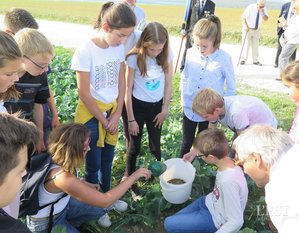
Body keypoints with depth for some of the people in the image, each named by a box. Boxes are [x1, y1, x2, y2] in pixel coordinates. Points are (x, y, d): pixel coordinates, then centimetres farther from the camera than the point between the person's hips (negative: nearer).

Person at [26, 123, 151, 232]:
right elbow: (105, 201, -36)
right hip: (45, 222, -7)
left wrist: (85, 184, -4)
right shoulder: (62, 176, -39)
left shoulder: (62, 161, -15)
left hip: (62, 205, 7)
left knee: (102, 209, 6)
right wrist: (134, 176, -31)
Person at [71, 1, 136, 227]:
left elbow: (121, 82, 2)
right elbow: (84, 93, -18)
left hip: (112, 110, 5)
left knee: (108, 159, 21)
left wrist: (117, 115, -1)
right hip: (91, 114, -5)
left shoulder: (119, 48, -6)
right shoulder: (85, 51, -23)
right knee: (94, 163, 10)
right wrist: (103, 119, -10)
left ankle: (107, 196, 43)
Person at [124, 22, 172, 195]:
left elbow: (168, 84, 0)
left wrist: (165, 110, 2)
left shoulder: (166, 56, -10)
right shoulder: (134, 58, -20)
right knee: (135, 147, 10)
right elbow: (128, 90, -14)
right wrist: (131, 119, -11)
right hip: (138, 105, -3)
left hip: (157, 106, 3)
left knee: (156, 145, 17)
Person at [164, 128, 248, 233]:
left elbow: (237, 222, -31)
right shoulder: (227, 161, -18)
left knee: (169, 224, -5)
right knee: (175, 221, 16)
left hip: (214, 219, -8)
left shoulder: (228, 181, -40)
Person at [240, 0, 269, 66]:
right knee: (246, 44, -3)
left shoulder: (264, 9, -5)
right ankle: (243, 60, 6)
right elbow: (243, 17, -13)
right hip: (248, 29, -4)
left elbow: (266, 19, -6)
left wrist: (262, 13, -23)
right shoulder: (251, 7, -16)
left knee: (255, 45, 7)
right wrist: (246, 26, -21)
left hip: (256, 30, 4)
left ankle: (255, 60, 14)